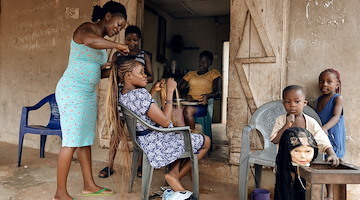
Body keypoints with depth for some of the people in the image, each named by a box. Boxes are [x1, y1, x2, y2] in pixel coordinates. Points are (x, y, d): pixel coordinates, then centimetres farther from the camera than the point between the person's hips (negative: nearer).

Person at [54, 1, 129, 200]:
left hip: (88, 93, 9)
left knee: (85, 140, 11)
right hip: (72, 90, -9)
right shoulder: (87, 29, -9)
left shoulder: (102, 41, 16)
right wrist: (118, 46, -24)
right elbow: (90, 41, -35)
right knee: (71, 142, -7)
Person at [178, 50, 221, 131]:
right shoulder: (190, 74, 25)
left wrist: (207, 96, -23)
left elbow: (217, 93, 0)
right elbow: (179, 89, 17)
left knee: (188, 109, -36)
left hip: (203, 105, -3)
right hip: (189, 104, 3)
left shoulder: (214, 73, 13)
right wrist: (187, 95, -5)